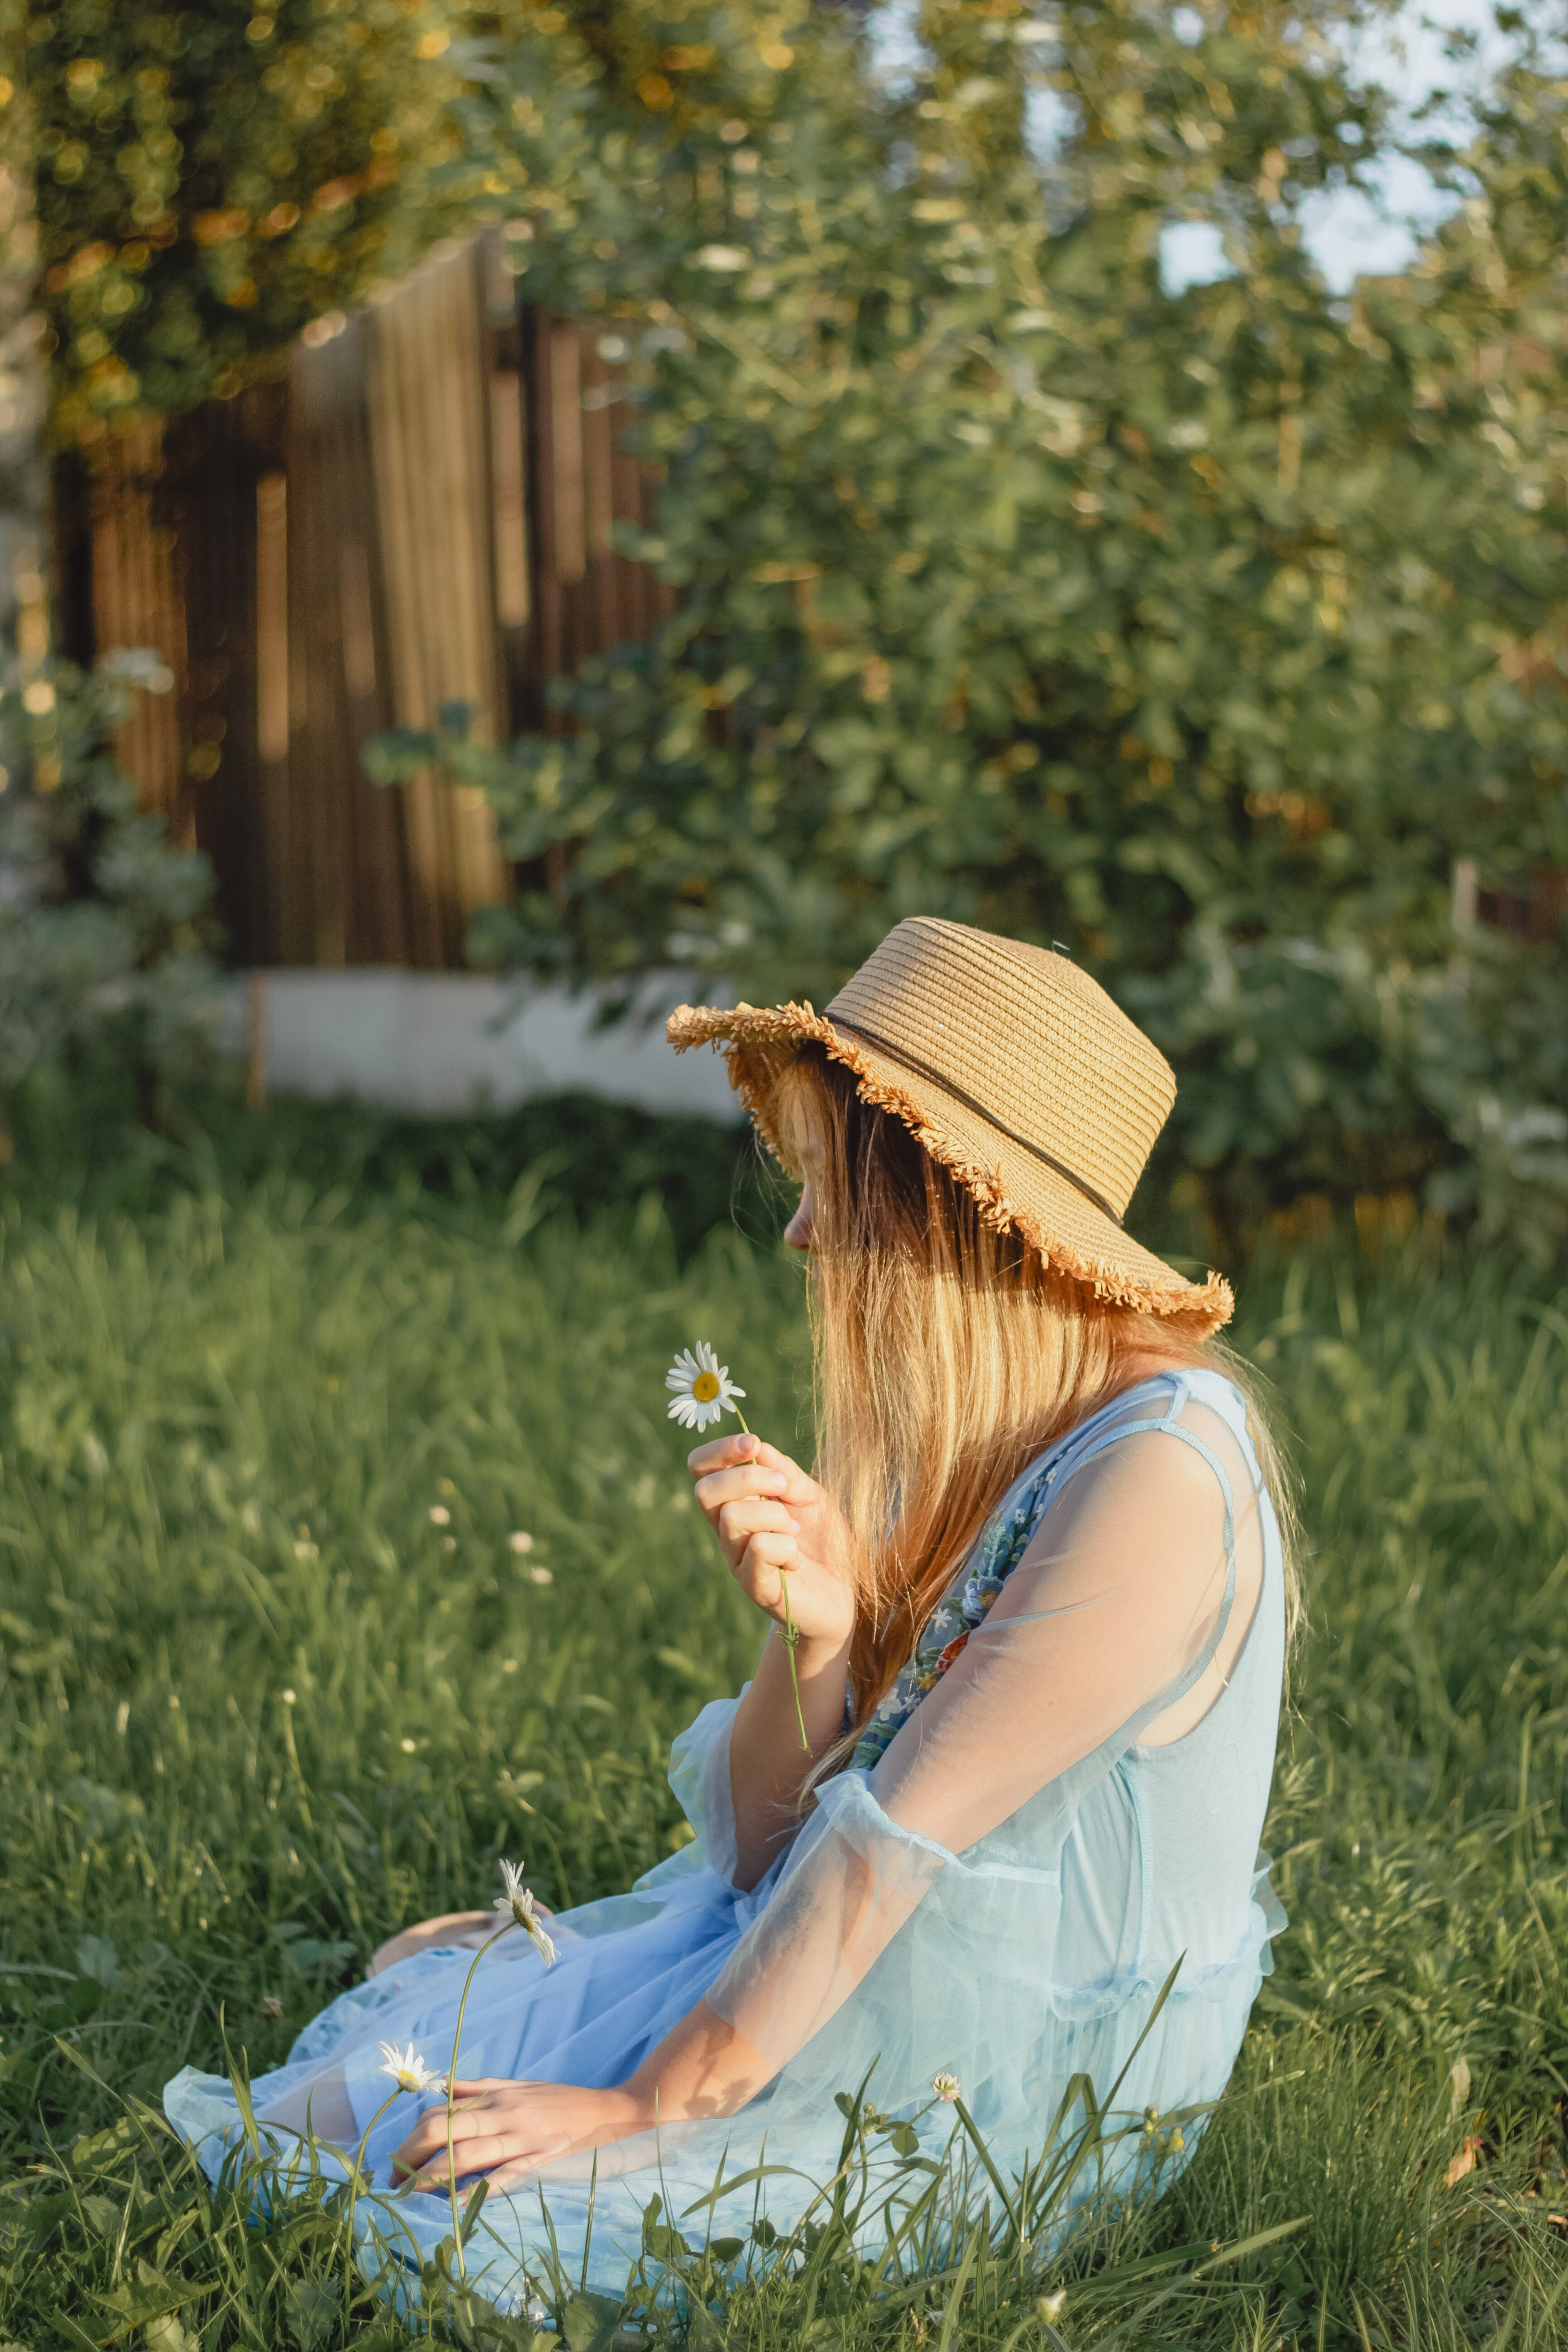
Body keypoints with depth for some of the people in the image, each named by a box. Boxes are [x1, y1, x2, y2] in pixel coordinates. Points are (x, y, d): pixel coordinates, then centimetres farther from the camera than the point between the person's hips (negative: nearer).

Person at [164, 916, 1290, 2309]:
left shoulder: (1159, 1475, -23)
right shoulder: (969, 1435, 4)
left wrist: (650, 2103, -20)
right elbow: (763, 1839, 1)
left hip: (1013, 2101, -8)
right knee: (419, 1980, 4)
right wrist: (816, 1627, -19)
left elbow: (896, 1832, -23)